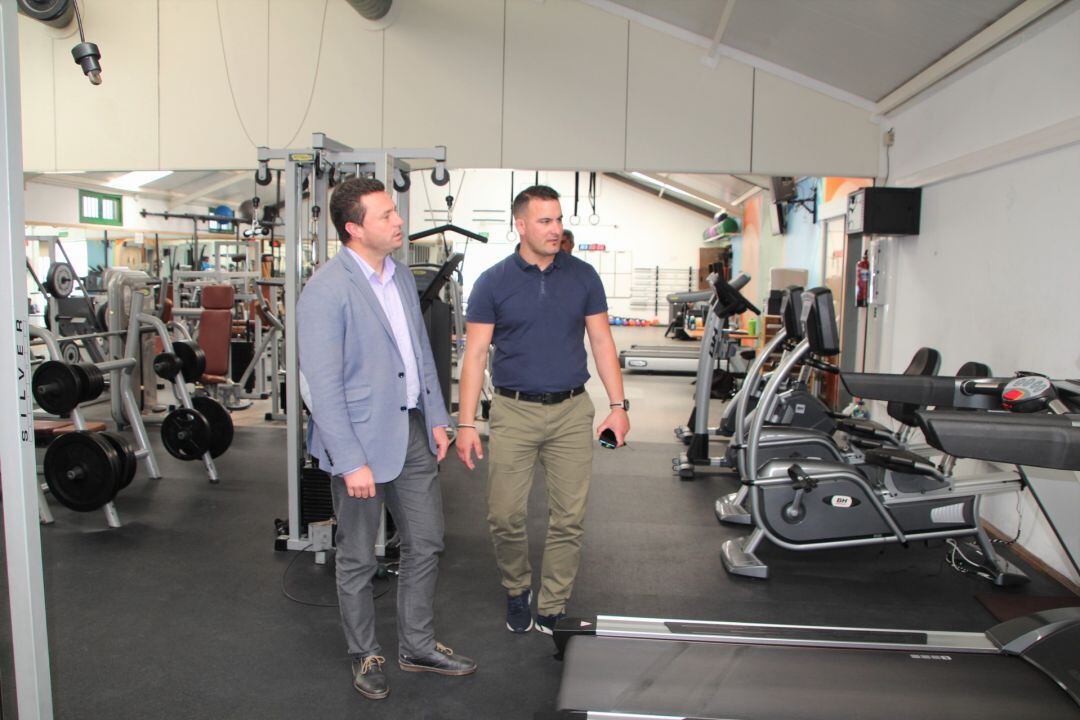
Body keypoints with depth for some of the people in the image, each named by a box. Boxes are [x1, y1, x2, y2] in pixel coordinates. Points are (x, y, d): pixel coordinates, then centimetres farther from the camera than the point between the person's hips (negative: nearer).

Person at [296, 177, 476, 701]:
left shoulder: (401, 276, 7)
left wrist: (436, 418, 10)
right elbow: (322, 385, -20)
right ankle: (365, 657, 32)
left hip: (412, 431, 7)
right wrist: (351, 462, -21)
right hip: (362, 440, -7)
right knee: (358, 560, 11)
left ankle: (418, 646, 35)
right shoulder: (326, 291, -17)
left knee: (425, 544, 16)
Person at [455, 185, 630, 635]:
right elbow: (476, 353, -3)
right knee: (505, 515, 1)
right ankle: (517, 591, 30)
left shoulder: (583, 276, 4)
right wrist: (465, 423, -8)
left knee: (570, 516, 4)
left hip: (572, 411, 2)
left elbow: (602, 342, 6)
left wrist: (618, 405, -2)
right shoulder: (493, 282, -2)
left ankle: (551, 610, 21)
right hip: (514, 411, -1)